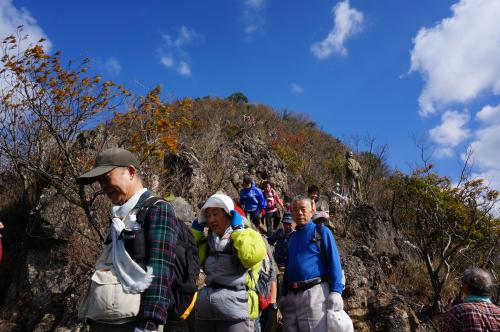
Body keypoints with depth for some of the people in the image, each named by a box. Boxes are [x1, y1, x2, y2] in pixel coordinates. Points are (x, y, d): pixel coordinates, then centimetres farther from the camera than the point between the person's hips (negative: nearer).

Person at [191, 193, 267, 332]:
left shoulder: (249, 235, 0)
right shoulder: (209, 241, 18)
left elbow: (251, 256, -20)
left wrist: (237, 229, -9)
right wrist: (196, 230, 10)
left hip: (235, 312, -5)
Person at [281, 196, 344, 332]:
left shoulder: (321, 231, 0)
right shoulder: (292, 237, 18)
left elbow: (333, 262, -7)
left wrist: (336, 292, -16)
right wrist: (284, 295, 18)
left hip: (315, 292, -6)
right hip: (291, 295, 6)